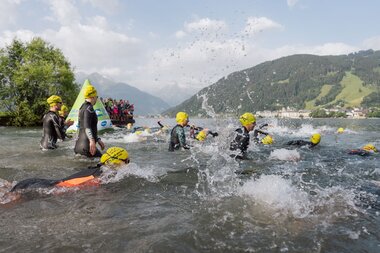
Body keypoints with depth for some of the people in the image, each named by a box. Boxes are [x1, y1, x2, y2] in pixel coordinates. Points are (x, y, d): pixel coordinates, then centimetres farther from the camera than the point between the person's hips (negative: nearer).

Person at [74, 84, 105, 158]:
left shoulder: (83, 107, 23)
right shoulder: (89, 108, -8)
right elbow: (86, 126, -23)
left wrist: (98, 140, 32)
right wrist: (92, 140, -34)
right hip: (87, 145, -10)